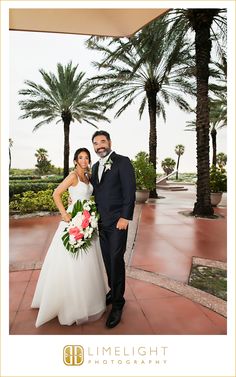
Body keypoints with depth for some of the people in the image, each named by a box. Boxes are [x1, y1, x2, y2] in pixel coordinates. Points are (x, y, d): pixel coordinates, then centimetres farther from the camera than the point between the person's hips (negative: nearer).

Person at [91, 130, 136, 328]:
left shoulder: (122, 161, -6)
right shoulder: (95, 167, 15)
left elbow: (130, 191, -12)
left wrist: (125, 217, -17)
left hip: (117, 221, -6)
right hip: (101, 222, 6)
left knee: (116, 261, -1)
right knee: (108, 260, 14)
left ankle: (118, 303, 15)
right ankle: (113, 291, 33)